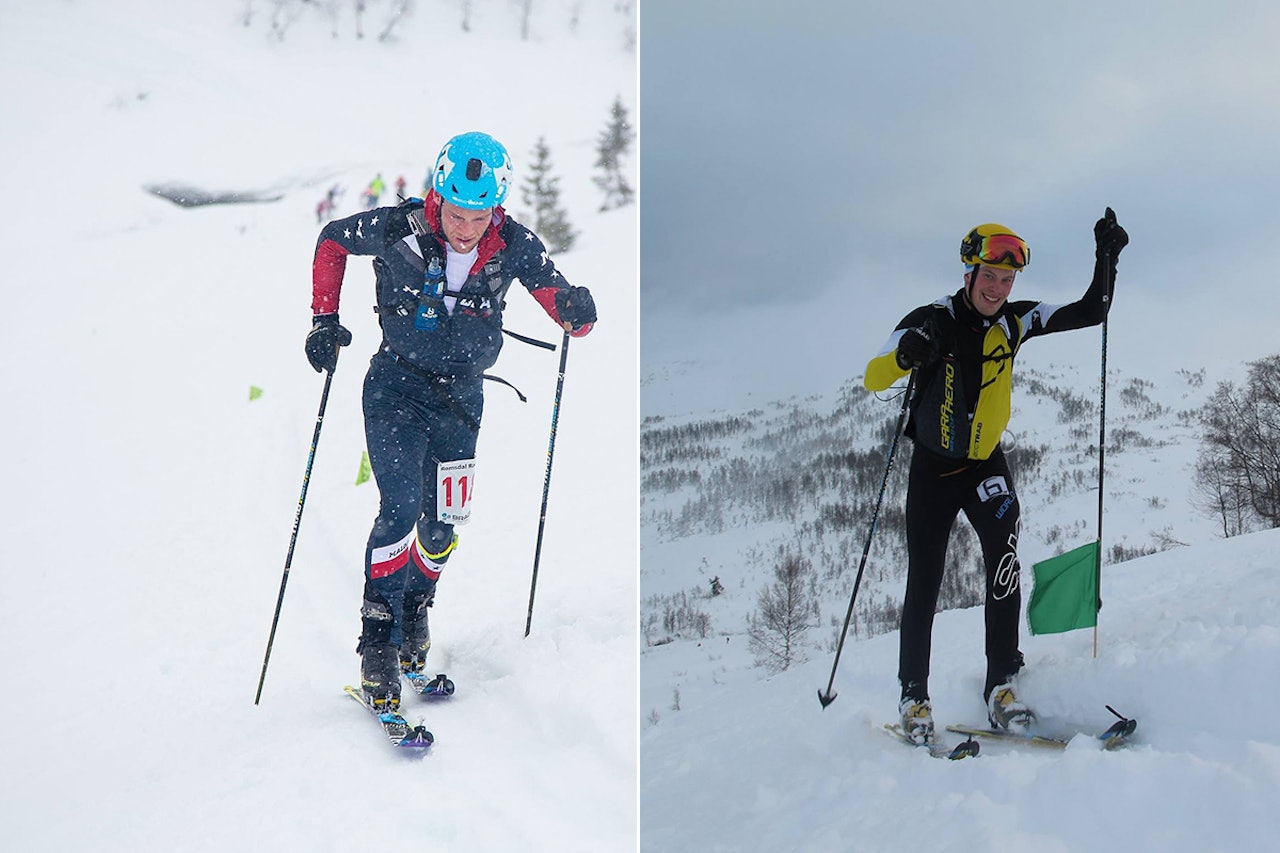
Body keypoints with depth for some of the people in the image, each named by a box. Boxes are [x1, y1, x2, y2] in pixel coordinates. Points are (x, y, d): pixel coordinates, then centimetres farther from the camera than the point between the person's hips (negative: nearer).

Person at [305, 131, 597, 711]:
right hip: (397, 386, -3)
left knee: (441, 522, 9)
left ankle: (414, 609, 36)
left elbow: (565, 308, -14)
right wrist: (324, 319, -5)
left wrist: (576, 310, -38)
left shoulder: (514, 247, -15)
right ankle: (377, 639, -4)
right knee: (400, 507, -17)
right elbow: (332, 241, 0)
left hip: (462, 398, 3)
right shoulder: (399, 229, -18)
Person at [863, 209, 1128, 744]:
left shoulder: (1016, 321, -6)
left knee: (1003, 556, -20)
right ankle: (914, 697, 13)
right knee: (924, 584, -1)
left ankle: (1001, 688, -14)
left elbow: (1091, 313, -3)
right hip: (932, 468, -2)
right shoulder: (932, 321, -15)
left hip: (986, 464, 2)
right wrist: (905, 354, -41)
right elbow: (872, 380, -21)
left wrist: (1106, 257, -16)